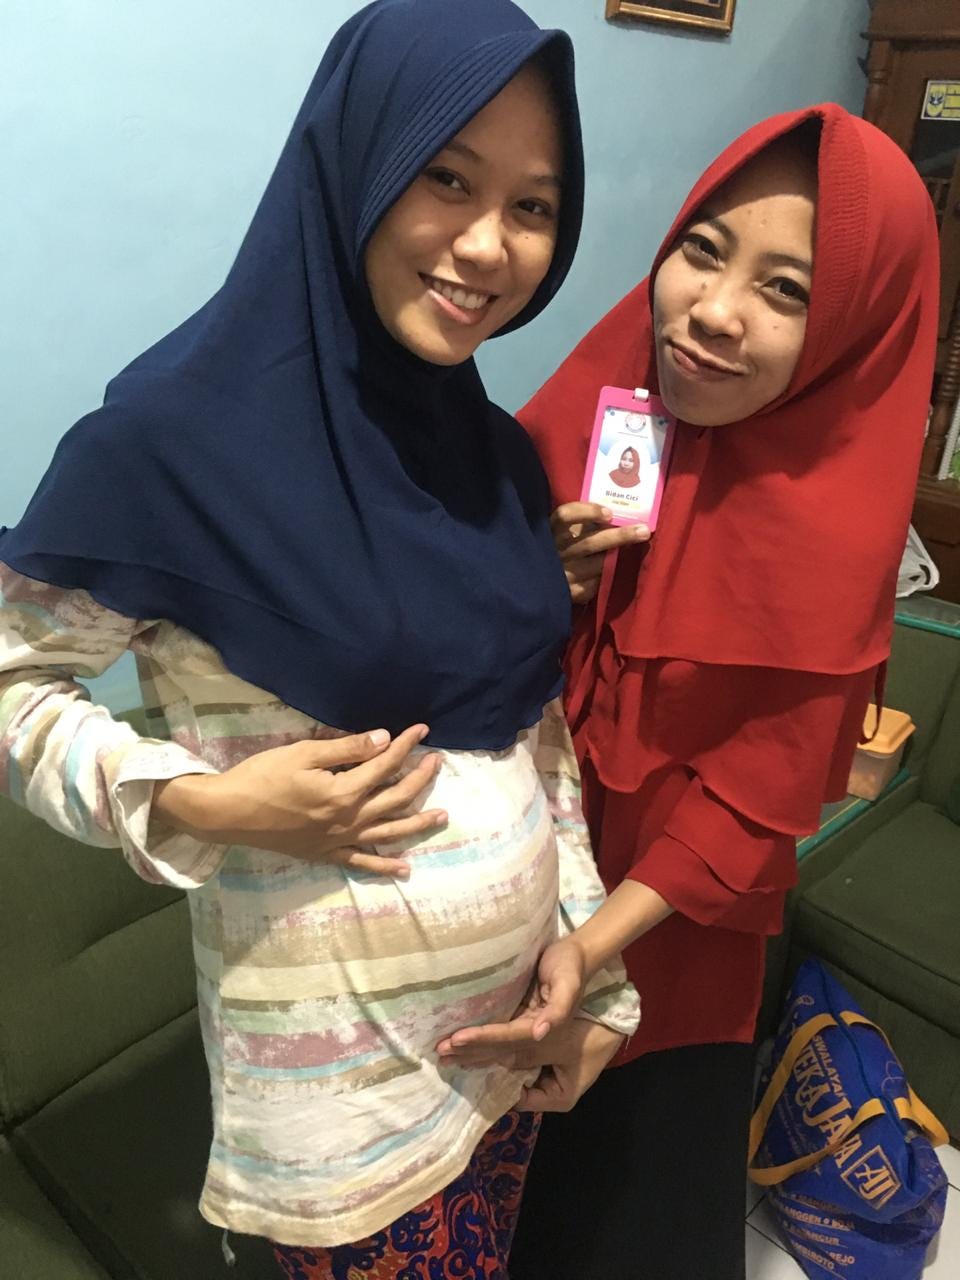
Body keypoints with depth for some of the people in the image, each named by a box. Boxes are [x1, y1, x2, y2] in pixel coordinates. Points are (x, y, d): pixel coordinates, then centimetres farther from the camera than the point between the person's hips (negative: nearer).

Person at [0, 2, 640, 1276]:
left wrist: (582, 924, 3)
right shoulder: (177, 438, -20)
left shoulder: (499, 454, -1)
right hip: (338, 1056, -5)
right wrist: (205, 805, -22)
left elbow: (537, 710, 6)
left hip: (513, 999, 6)